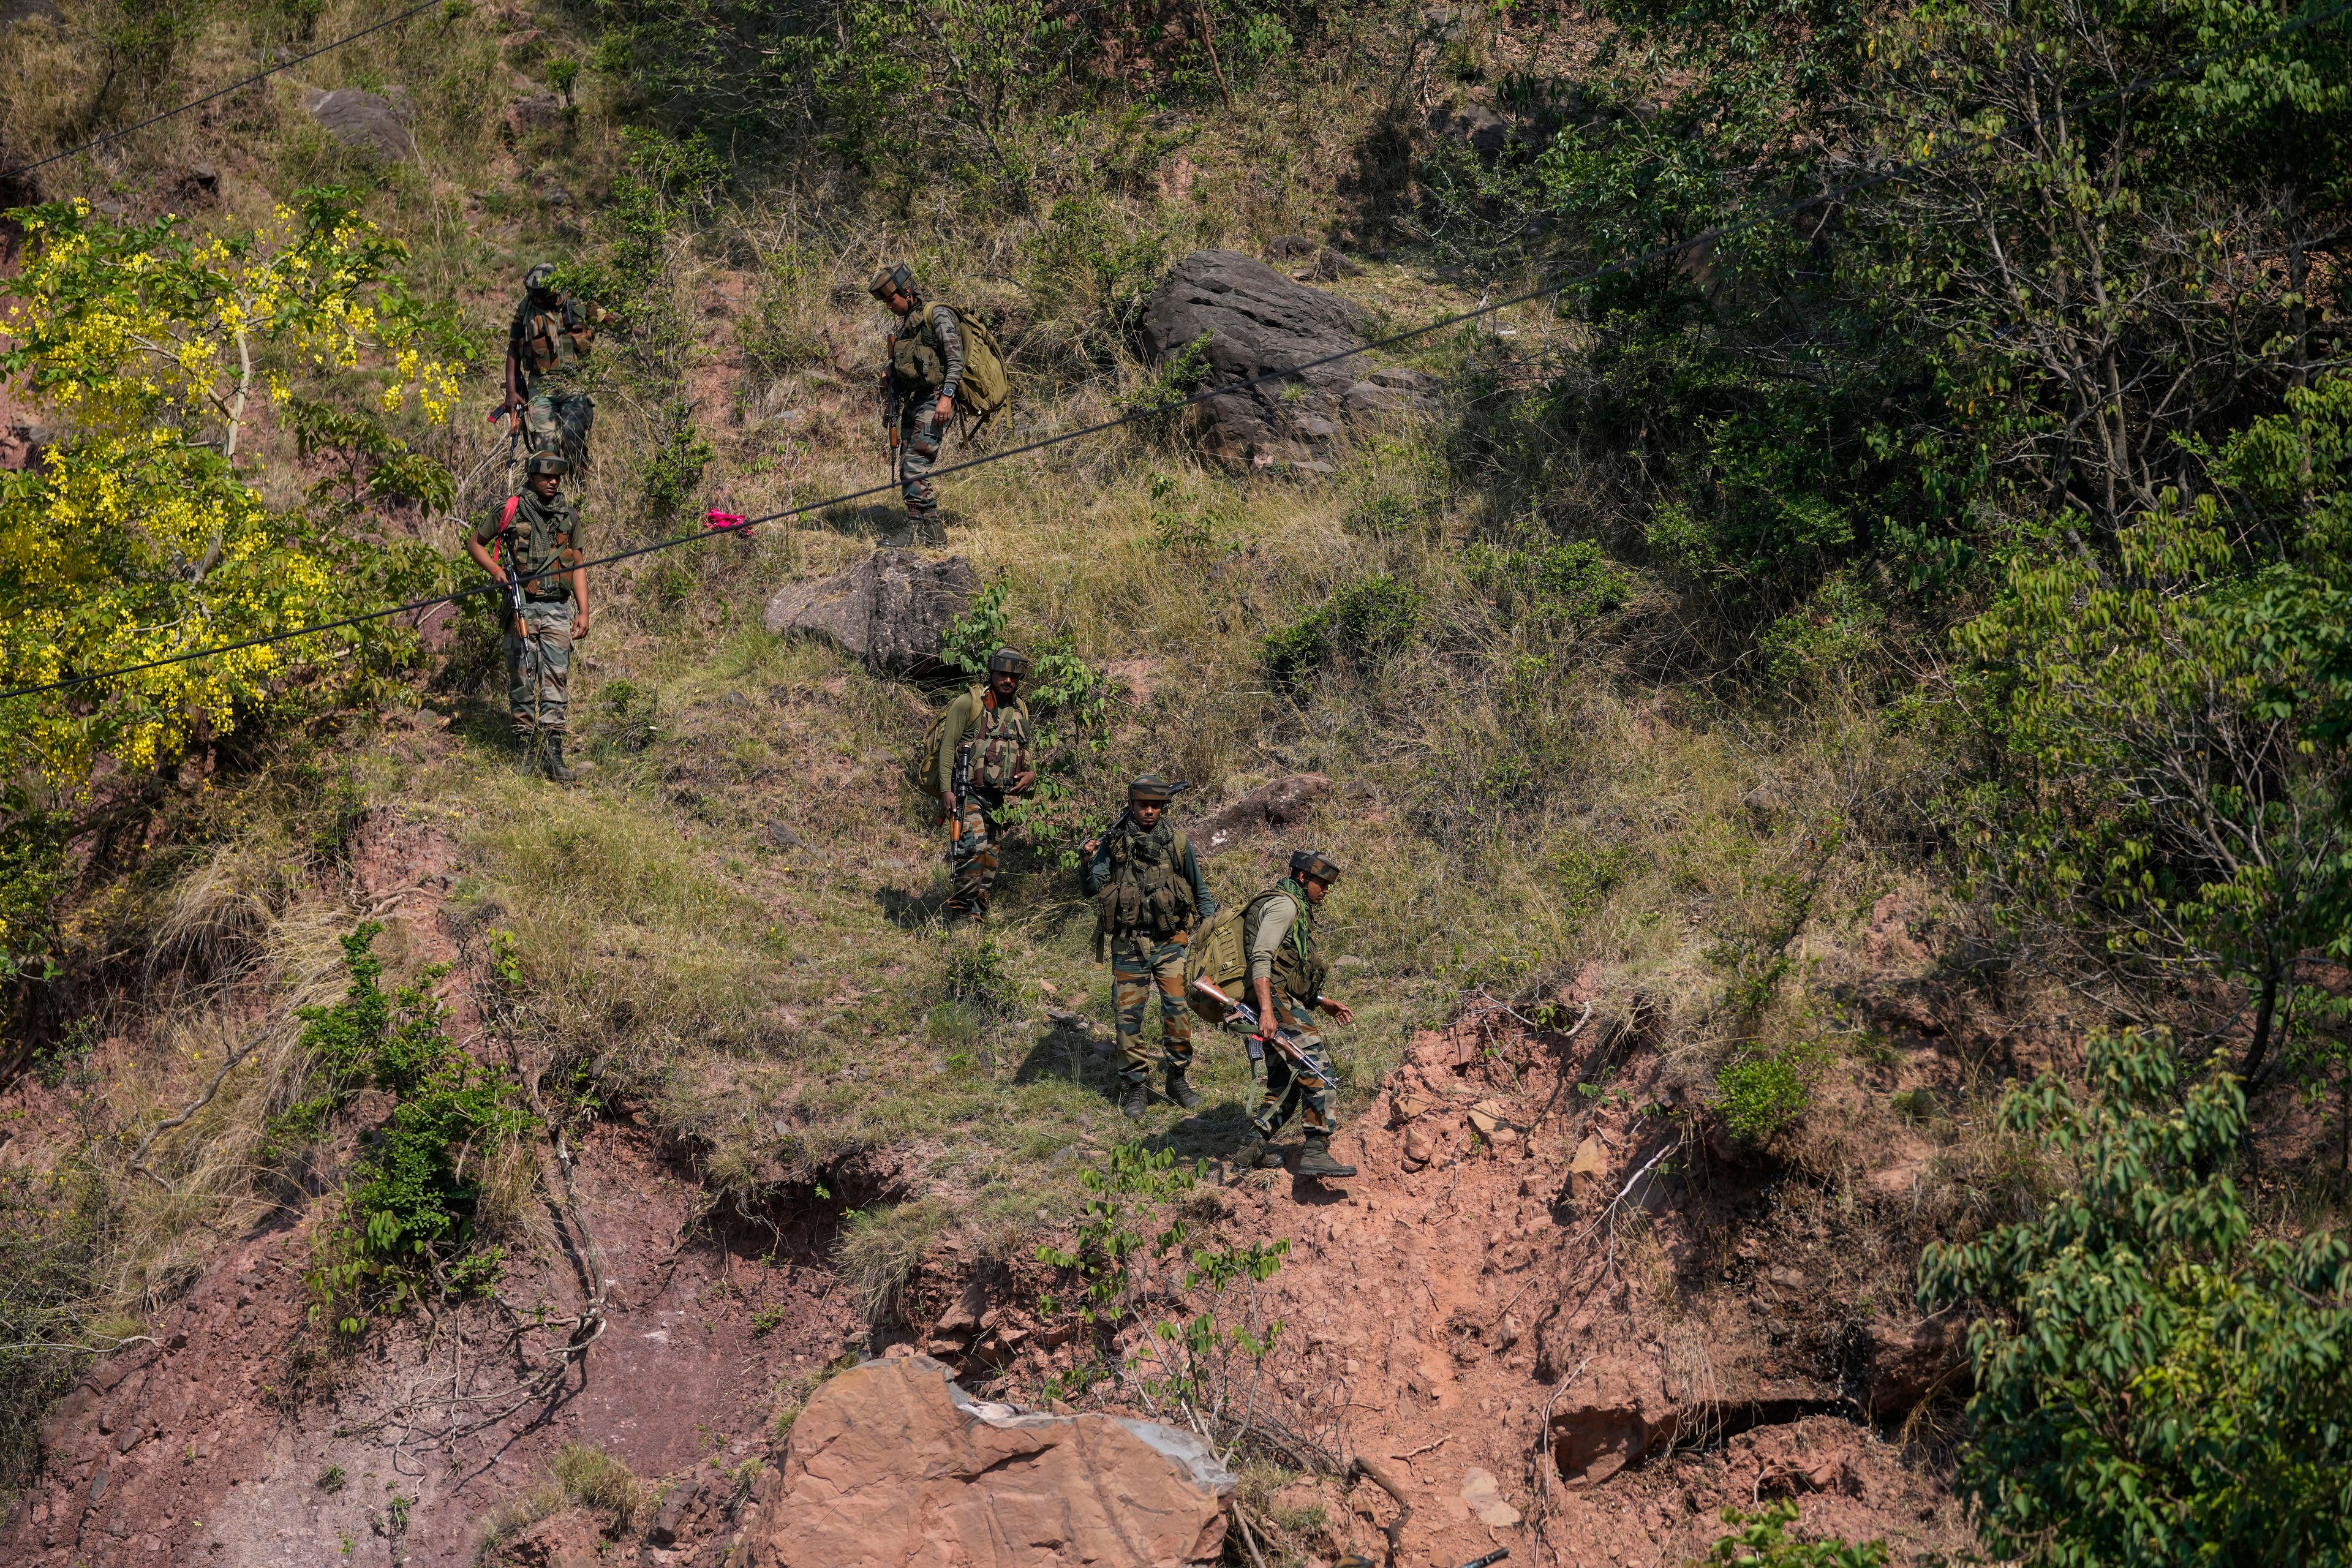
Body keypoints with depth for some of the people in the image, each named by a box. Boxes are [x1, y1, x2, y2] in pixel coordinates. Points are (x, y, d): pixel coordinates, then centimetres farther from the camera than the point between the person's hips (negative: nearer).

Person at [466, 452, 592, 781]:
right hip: (521, 606, -2)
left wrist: (583, 611, 6)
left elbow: (578, 566, 14)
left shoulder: (569, 516, 11)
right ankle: (526, 751, 11)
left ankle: (553, 755, -11)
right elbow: (474, 542, 12)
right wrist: (495, 569, -6)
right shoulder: (511, 512, 2)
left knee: (555, 679, -7)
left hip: (557, 609, 2)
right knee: (522, 680, 2)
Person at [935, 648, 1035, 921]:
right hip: (968, 793, -7)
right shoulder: (969, 702, -5)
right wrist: (946, 790, -16)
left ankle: (978, 917, 16)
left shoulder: (1020, 711, 16)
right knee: (975, 847, -24)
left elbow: (1023, 752, 27)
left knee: (989, 861, 8)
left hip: (996, 798, 7)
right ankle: (961, 909, -16)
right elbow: (948, 746, -8)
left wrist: (1031, 774, 3)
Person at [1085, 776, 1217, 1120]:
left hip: (1170, 943, 0)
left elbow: (1200, 892, 14)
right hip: (1128, 946, 0)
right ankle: (1136, 1086, 12)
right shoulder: (1112, 843, 2)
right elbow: (1094, 888, -1)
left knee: (1178, 1010, -6)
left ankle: (1176, 1077, 10)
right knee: (1129, 1016, 2)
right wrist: (1090, 861, -20)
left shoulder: (1178, 843, 5)